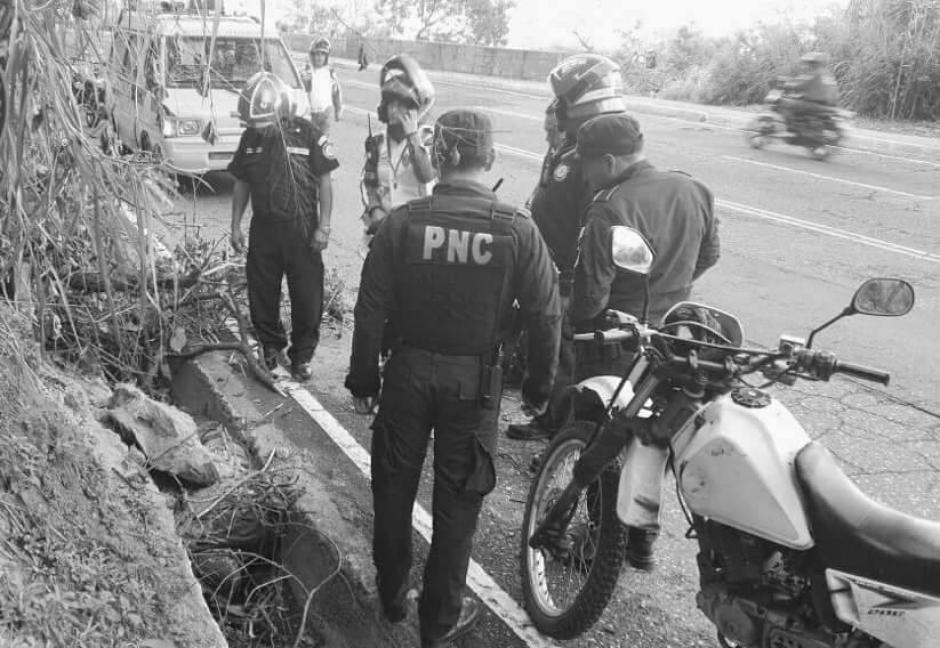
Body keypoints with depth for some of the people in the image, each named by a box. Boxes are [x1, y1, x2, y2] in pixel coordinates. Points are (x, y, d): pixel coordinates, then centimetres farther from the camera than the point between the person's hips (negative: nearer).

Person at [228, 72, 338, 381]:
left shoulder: (308, 135, -10)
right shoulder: (250, 138, 3)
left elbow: (324, 183, -6)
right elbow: (241, 184, 11)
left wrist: (323, 227, -9)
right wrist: (235, 225, 9)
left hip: (301, 229, -4)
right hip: (263, 228, 4)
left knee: (307, 297, 3)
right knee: (261, 294, 10)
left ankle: (302, 355, 19)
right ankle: (270, 345, 31)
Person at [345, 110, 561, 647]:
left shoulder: (403, 222, -10)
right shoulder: (517, 229, -12)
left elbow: (371, 309, -7)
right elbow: (546, 315, -8)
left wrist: (363, 379, 5)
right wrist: (540, 386, 6)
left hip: (409, 371, 1)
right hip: (475, 381, -1)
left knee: (394, 487, 21)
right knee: (457, 500, 14)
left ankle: (392, 596, 39)